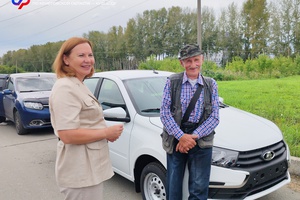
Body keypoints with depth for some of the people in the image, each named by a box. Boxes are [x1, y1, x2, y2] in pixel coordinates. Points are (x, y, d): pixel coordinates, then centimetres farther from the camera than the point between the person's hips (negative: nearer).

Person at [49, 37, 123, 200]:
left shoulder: (79, 85, 12)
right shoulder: (66, 88, -20)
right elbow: (67, 135, -27)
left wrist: (107, 132, 4)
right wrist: (107, 133, -17)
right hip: (80, 172, -10)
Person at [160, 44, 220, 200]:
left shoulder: (211, 84, 6)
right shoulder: (172, 81, 1)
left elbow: (214, 117, 0)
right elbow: (165, 112, -5)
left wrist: (194, 136, -13)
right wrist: (181, 136, -15)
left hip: (201, 141, 1)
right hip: (175, 139, 0)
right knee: (173, 187, 11)